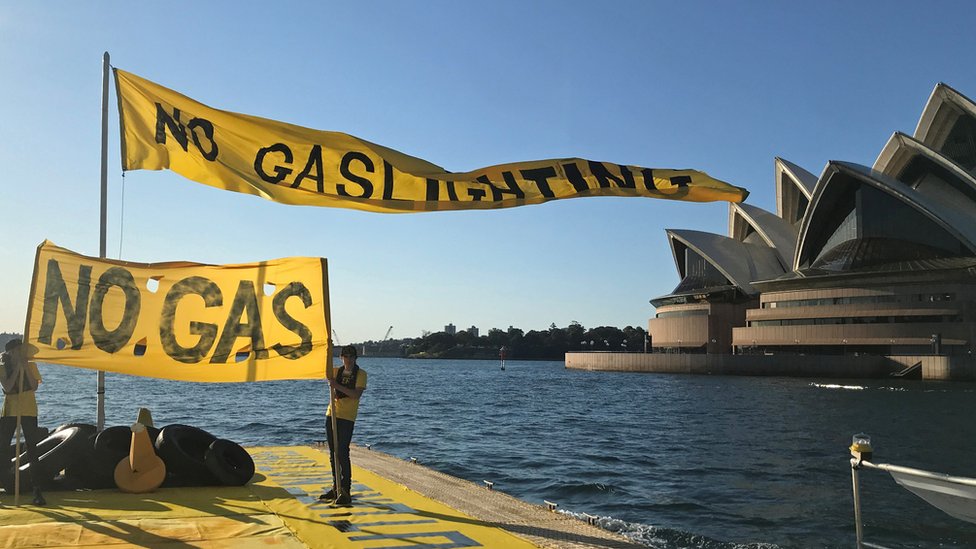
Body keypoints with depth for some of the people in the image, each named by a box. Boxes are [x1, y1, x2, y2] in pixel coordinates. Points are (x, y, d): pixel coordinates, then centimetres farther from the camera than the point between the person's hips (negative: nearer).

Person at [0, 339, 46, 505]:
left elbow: (34, 386, -9)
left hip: (28, 412, -1)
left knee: (32, 450, -4)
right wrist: (17, 368, -14)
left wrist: (25, 367, -13)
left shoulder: (31, 366, 4)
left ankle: (37, 490, -4)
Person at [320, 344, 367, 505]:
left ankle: (345, 491, -7)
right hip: (331, 415, 6)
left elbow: (357, 395, -15)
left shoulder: (360, 374, -3)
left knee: (342, 454, -11)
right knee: (333, 454, 11)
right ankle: (336, 488, 21)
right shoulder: (336, 371, 13)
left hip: (347, 418, -6)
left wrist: (338, 386, -23)